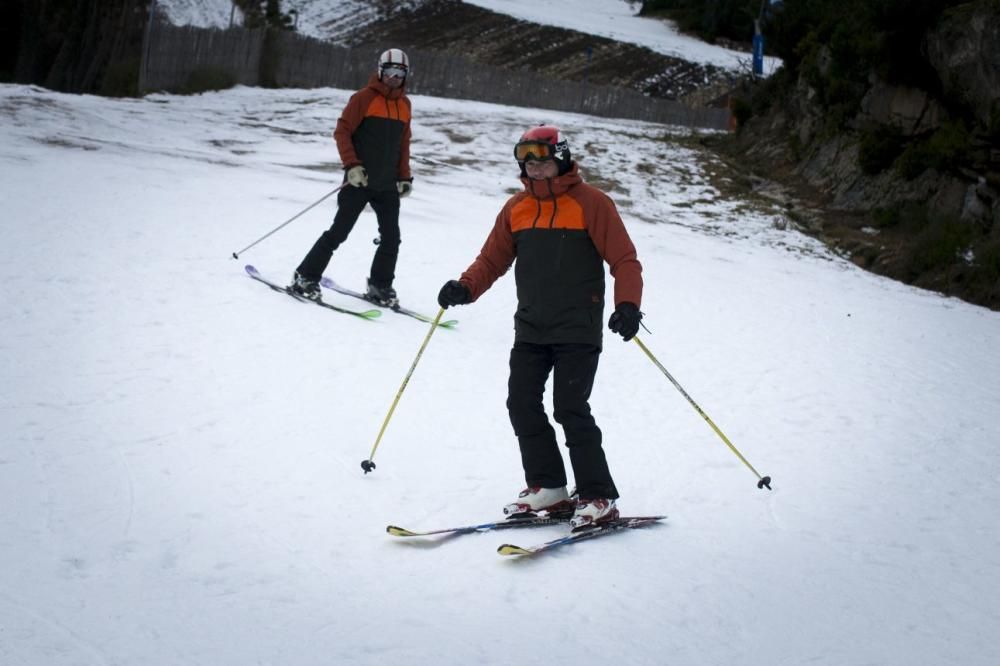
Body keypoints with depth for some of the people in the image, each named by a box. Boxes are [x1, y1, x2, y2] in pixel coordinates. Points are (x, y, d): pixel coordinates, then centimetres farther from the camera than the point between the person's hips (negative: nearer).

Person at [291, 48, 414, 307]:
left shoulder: (404, 104, 12)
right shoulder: (364, 98, -6)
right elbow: (342, 131, -8)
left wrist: (405, 176, 13)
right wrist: (352, 165, -17)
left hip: (388, 186, 5)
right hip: (359, 182, -5)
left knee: (391, 238, 2)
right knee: (338, 233, -5)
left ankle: (380, 287, 15)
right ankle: (305, 277, 4)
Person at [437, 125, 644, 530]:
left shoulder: (591, 203, -6)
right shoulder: (517, 208, 10)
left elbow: (624, 260, -9)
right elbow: (493, 259, 11)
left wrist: (627, 304, -24)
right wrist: (465, 288, -8)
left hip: (577, 330, -6)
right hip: (530, 329, 6)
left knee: (570, 410, -11)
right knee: (522, 403, 1)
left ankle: (599, 498, -1)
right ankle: (548, 488, 13)